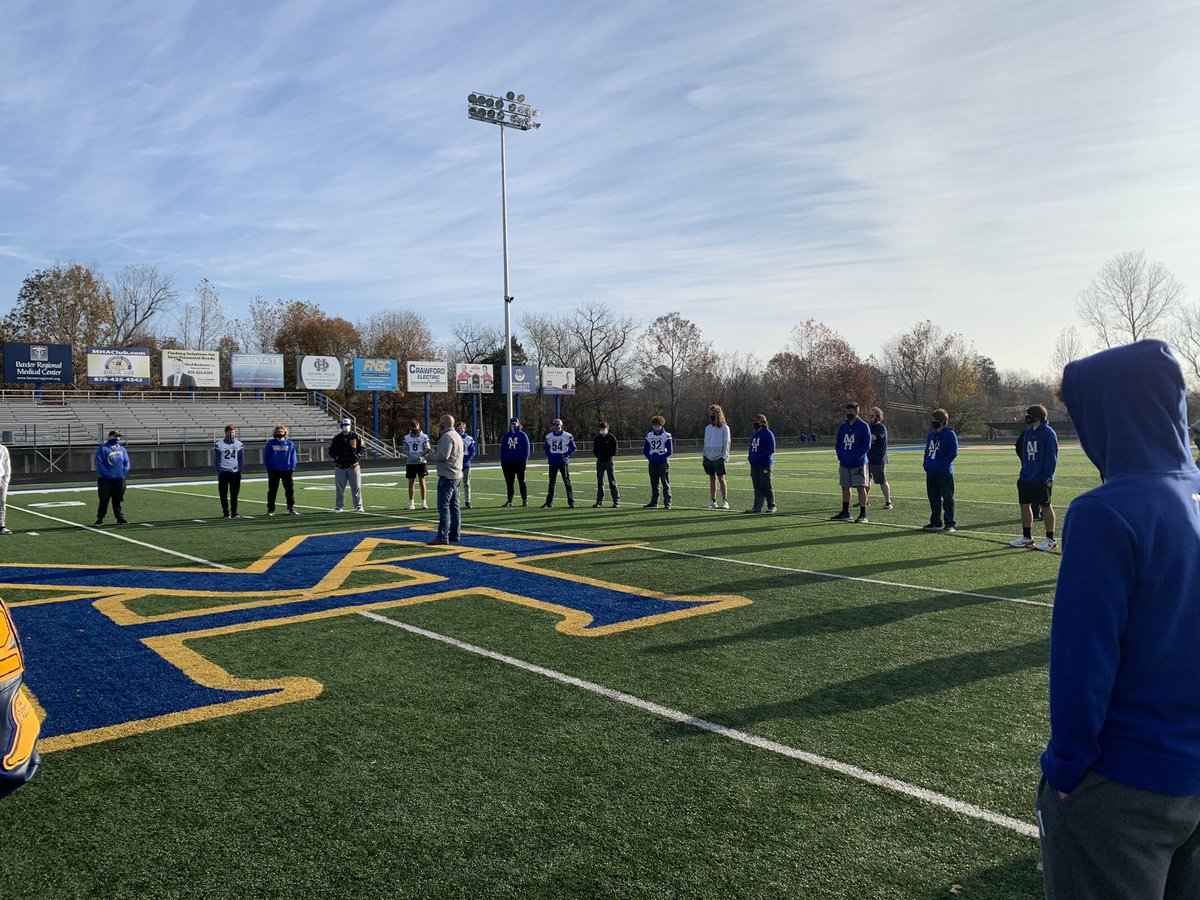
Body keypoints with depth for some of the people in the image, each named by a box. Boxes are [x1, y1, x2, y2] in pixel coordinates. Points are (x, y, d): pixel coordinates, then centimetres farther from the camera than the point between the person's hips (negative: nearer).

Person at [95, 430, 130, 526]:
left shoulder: (122, 449, 14)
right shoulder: (103, 448, -4)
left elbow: (126, 462, 17)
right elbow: (99, 462, -9)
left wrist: (124, 471, 2)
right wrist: (106, 473, -16)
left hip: (119, 479, 5)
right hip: (106, 479, -5)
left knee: (118, 500, 10)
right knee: (104, 499, -3)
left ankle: (120, 518, 15)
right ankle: (100, 518, 4)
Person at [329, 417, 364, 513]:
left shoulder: (356, 436, 4)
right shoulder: (337, 438, 4)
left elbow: (361, 448, 9)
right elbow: (331, 451, 7)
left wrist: (358, 456, -8)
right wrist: (337, 457, -10)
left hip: (353, 466, 0)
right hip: (340, 467, 0)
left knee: (356, 487, 1)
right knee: (340, 488, 5)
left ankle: (358, 506, 9)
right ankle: (338, 506, 13)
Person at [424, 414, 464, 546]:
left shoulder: (447, 436, -13)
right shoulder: (457, 435, 19)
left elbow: (443, 456, -22)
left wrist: (431, 457, -5)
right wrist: (433, 455, 14)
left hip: (447, 476, -10)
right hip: (457, 475, 10)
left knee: (443, 506, -11)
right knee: (454, 506, 13)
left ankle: (442, 537, -13)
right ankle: (455, 534, 17)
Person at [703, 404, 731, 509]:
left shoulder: (724, 428, -4)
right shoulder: (708, 428, 13)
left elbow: (726, 443, -6)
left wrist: (724, 457, -12)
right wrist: (704, 455, 12)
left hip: (719, 457, -5)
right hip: (709, 457, 5)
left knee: (721, 478, -5)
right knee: (712, 479, 9)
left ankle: (725, 502, -2)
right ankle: (712, 502, 13)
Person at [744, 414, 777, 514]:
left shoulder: (768, 434, -10)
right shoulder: (755, 435, 17)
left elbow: (771, 449, -16)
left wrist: (758, 457, -18)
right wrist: (750, 456, 6)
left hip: (764, 465, -8)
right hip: (754, 465, 8)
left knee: (766, 486, -4)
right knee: (757, 487, 9)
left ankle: (771, 506, 7)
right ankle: (757, 507, 12)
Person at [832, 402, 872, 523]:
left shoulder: (864, 426, -6)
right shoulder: (842, 427, 11)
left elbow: (866, 445, -10)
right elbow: (838, 444, 14)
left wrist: (855, 458, -16)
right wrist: (841, 456, -2)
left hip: (858, 463, -6)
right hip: (844, 463, 6)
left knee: (861, 487, -7)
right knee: (845, 487, 11)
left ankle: (863, 514, -4)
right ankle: (845, 513, 20)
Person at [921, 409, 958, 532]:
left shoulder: (949, 434, -8)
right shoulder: (931, 435, 15)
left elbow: (953, 452, -15)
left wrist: (941, 465, -19)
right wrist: (926, 464, 7)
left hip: (944, 473, -8)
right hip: (931, 473, 8)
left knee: (947, 499, -1)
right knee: (933, 499, 12)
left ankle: (949, 524, 4)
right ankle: (936, 523, 20)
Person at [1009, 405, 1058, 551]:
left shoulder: (1048, 433, -12)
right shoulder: (1028, 432, 11)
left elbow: (1052, 457, -13)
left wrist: (1048, 476, -17)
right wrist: (1023, 473, 14)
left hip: (1041, 479, -8)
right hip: (1026, 478, 8)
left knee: (1045, 506, 1)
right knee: (1025, 505, 10)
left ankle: (1050, 540, 10)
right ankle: (1026, 537, 21)